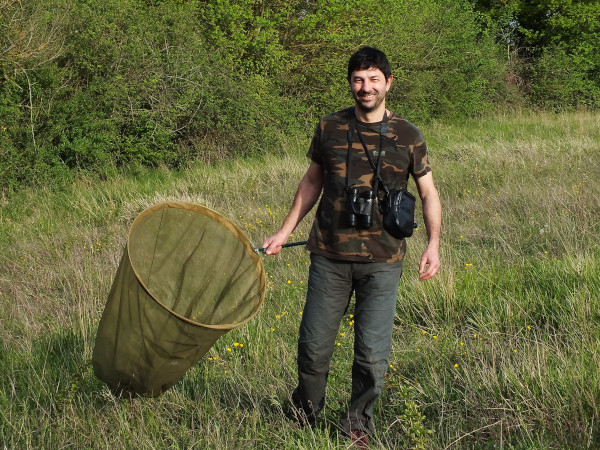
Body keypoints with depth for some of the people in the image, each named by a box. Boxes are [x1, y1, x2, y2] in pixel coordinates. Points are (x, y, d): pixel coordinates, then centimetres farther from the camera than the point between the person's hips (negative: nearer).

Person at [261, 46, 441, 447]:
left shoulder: (408, 136, 3)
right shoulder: (330, 128, 5)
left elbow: (428, 192, 8)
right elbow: (312, 182, 16)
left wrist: (434, 244, -5)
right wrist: (285, 232, 14)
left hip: (382, 262, -1)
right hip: (330, 257, 1)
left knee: (373, 354, 1)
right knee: (314, 345, 7)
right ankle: (305, 415, 32)